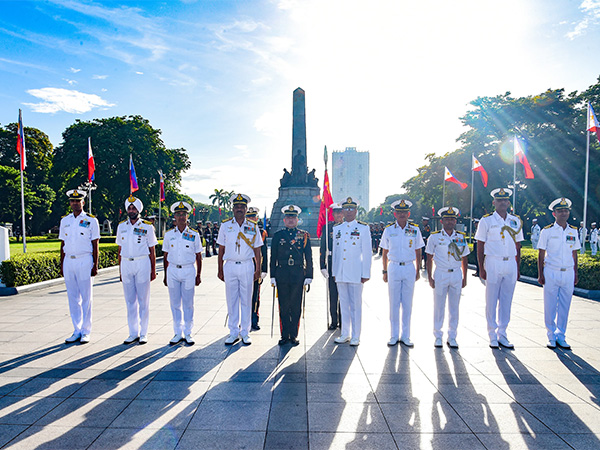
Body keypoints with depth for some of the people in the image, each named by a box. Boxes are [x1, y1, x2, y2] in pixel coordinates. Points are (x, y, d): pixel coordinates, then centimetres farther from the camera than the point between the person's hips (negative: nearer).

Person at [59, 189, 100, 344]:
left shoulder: (91, 220, 0)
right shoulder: (64, 221, 12)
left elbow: (95, 245, -1)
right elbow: (63, 244, 15)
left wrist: (95, 265, -6)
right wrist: (61, 265, 11)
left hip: (84, 260, -4)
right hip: (68, 261, 4)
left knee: (86, 297, 0)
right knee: (73, 298, 8)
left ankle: (86, 331, 9)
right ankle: (77, 331, 17)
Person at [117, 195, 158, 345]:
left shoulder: (147, 227, 1)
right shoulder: (121, 226, 10)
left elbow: (152, 250, 3)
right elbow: (120, 250, 14)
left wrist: (153, 270, 0)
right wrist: (120, 270, 10)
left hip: (142, 264, -3)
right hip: (126, 264, 3)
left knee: (143, 300, 0)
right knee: (130, 300, 6)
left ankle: (143, 333, 9)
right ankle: (133, 333, 14)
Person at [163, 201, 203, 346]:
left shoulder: (194, 235, 2)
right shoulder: (169, 235, 7)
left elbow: (198, 257, 6)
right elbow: (166, 256, 11)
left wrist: (198, 275, 2)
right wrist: (165, 275, 9)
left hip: (189, 271, -2)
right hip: (173, 270, 2)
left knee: (188, 304, 3)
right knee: (175, 304, 6)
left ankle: (188, 334, 14)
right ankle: (178, 333, 17)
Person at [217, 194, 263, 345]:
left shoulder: (253, 227, 5)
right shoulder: (225, 225, 5)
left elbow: (257, 250, 7)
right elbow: (221, 249, 8)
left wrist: (258, 270, 2)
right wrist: (220, 269, 5)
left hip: (247, 266, 0)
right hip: (230, 266, 0)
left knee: (246, 300, 5)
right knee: (231, 300, 5)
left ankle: (245, 332, 16)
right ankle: (233, 332, 16)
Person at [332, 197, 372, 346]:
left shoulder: (363, 228, -1)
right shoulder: (337, 229, 11)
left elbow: (367, 253, -3)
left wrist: (366, 274, -7)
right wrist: (334, 272, 13)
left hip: (355, 273, -4)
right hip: (340, 273, 4)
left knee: (356, 305, 2)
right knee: (344, 304, 12)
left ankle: (355, 336, 14)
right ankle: (345, 334, 23)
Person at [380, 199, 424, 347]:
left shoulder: (415, 230, 4)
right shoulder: (388, 230, 3)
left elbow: (418, 252, 10)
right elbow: (385, 253, 8)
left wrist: (418, 271, 8)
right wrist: (385, 271, 6)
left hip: (409, 269, 1)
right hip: (394, 268, 0)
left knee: (407, 303, 5)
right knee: (394, 303, 4)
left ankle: (405, 336, 16)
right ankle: (394, 335, 14)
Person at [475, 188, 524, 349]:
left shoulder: (516, 221, 10)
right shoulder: (486, 221, -1)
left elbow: (518, 246, 14)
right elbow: (480, 246, -2)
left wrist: (517, 268, 10)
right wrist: (481, 268, -7)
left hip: (510, 264, 4)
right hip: (493, 264, -3)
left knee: (506, 301, 8)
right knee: (491, 301, 1)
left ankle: (502, 334, 18)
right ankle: (492, 336, 12)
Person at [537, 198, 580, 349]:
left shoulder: (573, 231, 8)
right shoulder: (547, 231, -2)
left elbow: (574, 253, 14)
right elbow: (541, 254, 0)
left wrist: (575, 274, 12)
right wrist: (540, 274, -4)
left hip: (568, 273, 3)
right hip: (551, 273, -3)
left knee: (565, 306, 7)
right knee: (550, 306, 1)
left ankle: (561, 336, 19)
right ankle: (551, 336, 13)